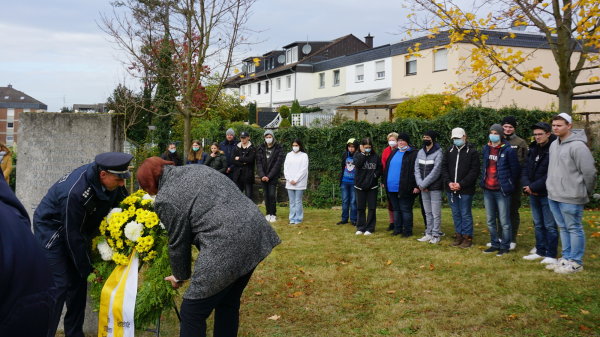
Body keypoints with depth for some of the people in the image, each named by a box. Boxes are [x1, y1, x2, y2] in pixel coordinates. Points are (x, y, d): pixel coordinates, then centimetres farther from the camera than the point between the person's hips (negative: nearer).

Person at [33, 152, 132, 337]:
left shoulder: (112, 180, -18)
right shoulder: (74, 191, -37)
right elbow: (72, 235, -28)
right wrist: (88, 269, -19)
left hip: (80, 227, 7)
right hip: (52, 230, -7)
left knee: (78, 282, 9)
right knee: (59, 285, -12)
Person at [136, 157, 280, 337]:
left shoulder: (166, 199, -5)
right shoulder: (197, 168, 18)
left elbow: (178, 244, 2)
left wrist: (180, 277, 20)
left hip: (228, 247, -9)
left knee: (192, 313, 7)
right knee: (228, 302, 24)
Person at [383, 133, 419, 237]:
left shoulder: (413, 154, -5)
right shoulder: (394, 153, 17)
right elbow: (387, 168, 22)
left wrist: (416, 186, -18)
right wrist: (385, 182, 16)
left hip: (404, 188, -7)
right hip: (392, 188, 7)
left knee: (405, 209, -1)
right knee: (396, 209, 14)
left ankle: (407, 230, 7)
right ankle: (397, 229, 22)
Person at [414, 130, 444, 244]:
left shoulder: (438, 153, -9)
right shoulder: (420, 152, 10)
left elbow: (435, 171, -15)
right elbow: (417, 168, 6)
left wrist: (423, 184, -14)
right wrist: (420, 183, -8)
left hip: (435, 187, -6)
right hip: (423, 188, 6)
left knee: (436, 213, -2)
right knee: (428, 212, 13)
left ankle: (436, 235, 6)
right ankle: (428, 234, 20)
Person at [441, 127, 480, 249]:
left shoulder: (472, 151, -6)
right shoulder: (450, 151, 9)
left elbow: (474, 171, -11)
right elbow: (444, 167, 9)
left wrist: (461, 184, -16)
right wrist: (448, 182, -5)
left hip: (465, 189, -5)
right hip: (451, 189, 5)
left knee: (466, 214, 0)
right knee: (456, 214, 12)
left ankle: (467, 237, 10)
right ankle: (458, 235, 21)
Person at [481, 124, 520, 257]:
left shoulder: (507, 150, -10)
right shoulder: (486, 149, 7)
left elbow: (515, 169, -5)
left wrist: (509, 184, 1)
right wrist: (484, 180, 12)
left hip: (502, 190, -6)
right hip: (488, 190, 6)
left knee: (504, 221, 1)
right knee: (490, 221, 14)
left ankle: (505, 246, 12)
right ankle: (495, 244, 26)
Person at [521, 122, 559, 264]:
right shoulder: (533, 149, 11)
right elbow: (525, 169, 10)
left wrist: (533, 187, -17)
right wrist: (527, 185, -7)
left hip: (547, 194, -7)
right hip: (533, 194, 7)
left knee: (550, 226, -1)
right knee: (538, 225, 15)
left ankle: (551, 255, 6)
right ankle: (540, 251, 25)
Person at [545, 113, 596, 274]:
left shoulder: (577, 146, -16)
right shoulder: (554, 145, 11)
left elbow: (589, 172, -13)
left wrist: (585, 193, -3)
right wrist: (553, 187, 15)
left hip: (570, 198, -8)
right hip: (554, 196, 8)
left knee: (574, 229, 1)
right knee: (563, 228, 16)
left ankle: (576, 262, 9)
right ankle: (566, 258, 26)